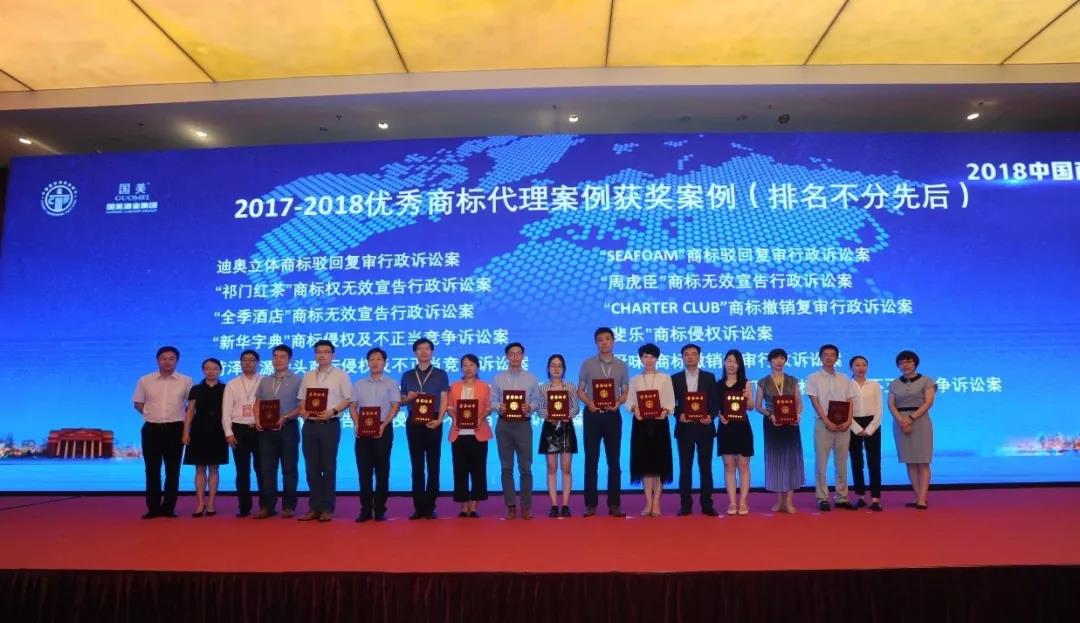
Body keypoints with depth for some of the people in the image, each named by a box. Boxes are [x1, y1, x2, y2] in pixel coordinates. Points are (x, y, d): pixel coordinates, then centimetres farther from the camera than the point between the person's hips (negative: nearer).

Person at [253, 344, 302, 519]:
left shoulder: (297, 380, 0)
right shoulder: (264, 381, 15)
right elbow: (257, 403, 15)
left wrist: (286, 418, -18)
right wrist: (257, 420, -3)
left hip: (288, 428, -4)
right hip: (266, 429, 4)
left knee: (289, 469, 1)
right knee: (266, 469, 6)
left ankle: (288, 506, 8)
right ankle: (267, 506, 12)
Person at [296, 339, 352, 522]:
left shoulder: (340, 375, 0)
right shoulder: (308, 376, 14)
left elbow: (348, 400, -3)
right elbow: (302, 400, 16)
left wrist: (332, 411, -17)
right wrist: (303, 411, -5)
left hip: (330, 425, -5)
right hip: (309, 425, 5)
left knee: (328, 467, 0)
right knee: (312, 467, 7)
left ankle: (327, 508, 7)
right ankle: (314, 507, 16)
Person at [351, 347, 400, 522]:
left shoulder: (391, 383, 4)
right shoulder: (359, 384, 14)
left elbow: (395, 407, -4)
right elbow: (353, 407, 10)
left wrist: (383, 425, -16)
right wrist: (357, 425, -8)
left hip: (383, 429, -3)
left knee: (382, 471, 1)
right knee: (364, 470, 3)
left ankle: (380, 510, 7)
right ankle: (365, 510, 9)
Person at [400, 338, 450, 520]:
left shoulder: (441, 374, 6)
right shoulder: (407, 376, 12)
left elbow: (444, 400, -1)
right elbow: (402, 400, 14)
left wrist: (439, 419, -15)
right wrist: (408, 398, -9)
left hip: (433, 422, -2)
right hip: (413, 423, 2)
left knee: (433, 465, 1)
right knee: (417, 466, 4)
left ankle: (430, 506, 7)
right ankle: (418, 507, 9)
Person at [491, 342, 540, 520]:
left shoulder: (531, 378, 7)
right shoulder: (498, 378, 7)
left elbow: (536, 401, 3)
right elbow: (492, 401, 3)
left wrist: (529, 407, -17)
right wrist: (499, 407, -17)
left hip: (523, 425, -1)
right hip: (504, 425, 1)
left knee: (525, 467, 0)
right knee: (507, 468, 5)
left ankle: (526, 507, 8)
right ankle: (511, 506, 13)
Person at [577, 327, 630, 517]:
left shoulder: (622, 365, 8)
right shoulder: (587, 364, 4)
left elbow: (625, 392, 8)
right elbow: (580, 391, 4)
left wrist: (618, 402, -13)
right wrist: (589, 403, -16)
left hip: (612, 415, 1)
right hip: (592, 415, -1)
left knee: (614, 461, 4)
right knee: (591, 460, 1)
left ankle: (614, 504, 11)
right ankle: (591, 504, 8)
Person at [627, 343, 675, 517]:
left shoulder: (665, 378, 6)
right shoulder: (635, 380, 10)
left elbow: (671, 402, 1)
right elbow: (629, 401, 4)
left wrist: (665, 411, -19)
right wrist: (634, 409, -17)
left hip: (659, 422, -1)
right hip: (641, 423, 1)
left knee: (659, 462, 0)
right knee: (644, 462, 3)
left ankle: (656, 503, 7)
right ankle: (648, 502, 10)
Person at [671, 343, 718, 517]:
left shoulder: (709, 377, 7)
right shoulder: (675, 378, 6)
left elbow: (715, 402, 4)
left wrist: (711, 416, -13)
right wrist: (679, 415, -15)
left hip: (704, 427, 0)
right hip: (684, 428, 0)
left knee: (705, 467, 3)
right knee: (685, 468, 4)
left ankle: (707, 504, 10)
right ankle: (685, 505, 10)